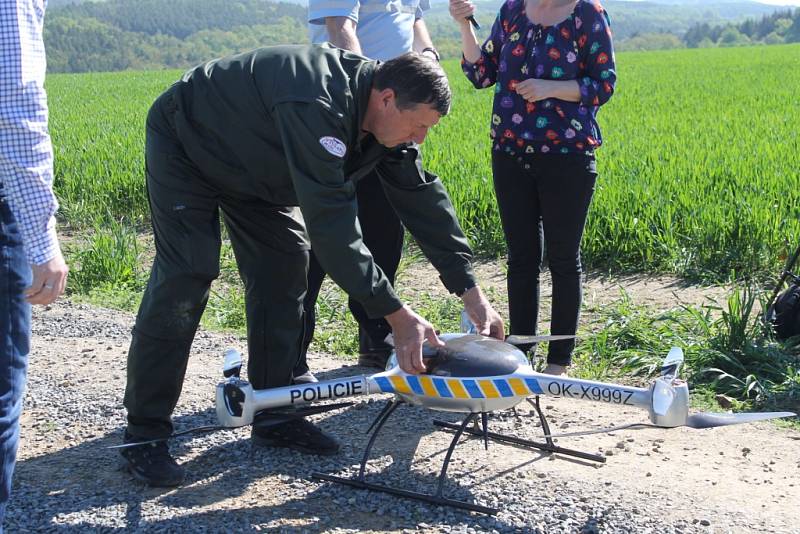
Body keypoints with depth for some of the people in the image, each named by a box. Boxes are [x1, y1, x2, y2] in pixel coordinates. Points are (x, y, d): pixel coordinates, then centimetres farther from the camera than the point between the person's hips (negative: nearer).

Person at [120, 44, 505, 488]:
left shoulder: (384, 116, -13)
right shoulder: (317, 106, -41)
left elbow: (422, 197, -8)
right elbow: (331, 222, -45)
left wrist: (470, 291, -12)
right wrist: (396, 314, -42)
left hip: (252, 164, 9)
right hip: (186, 147, -9)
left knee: (282, 269, 1)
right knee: (184, 279, -16)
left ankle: (275, 416, 10)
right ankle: (144, 434, -7)